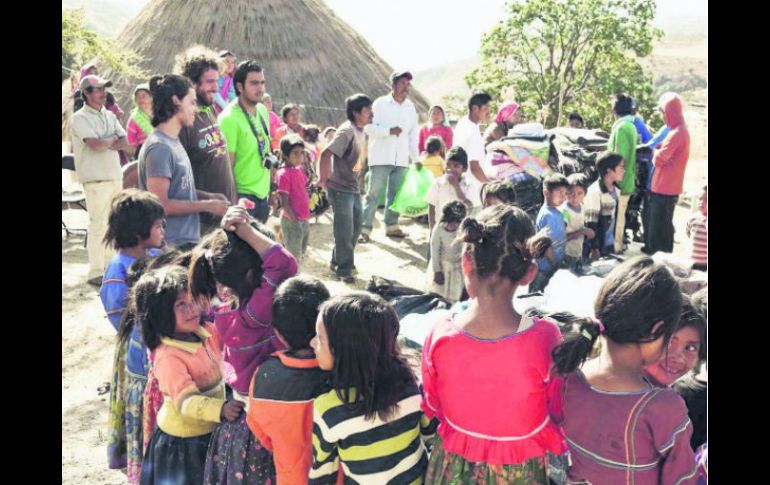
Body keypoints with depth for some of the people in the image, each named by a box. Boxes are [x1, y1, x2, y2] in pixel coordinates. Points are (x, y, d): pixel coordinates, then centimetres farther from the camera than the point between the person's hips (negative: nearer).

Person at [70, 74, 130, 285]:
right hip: (96, 178, -7)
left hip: (115, 175, 7)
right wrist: (113, 139, -1)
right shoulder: (80, 117, -7)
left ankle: (109, 266, 23)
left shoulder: (109, 115, 15)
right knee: (98, 224, -8)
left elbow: (124, 142, 7)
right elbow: (95, 143, -19)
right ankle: (96, 273, -3)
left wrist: (105, 143, -11)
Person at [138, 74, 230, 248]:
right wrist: (206, 205, -15)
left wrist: (208, 196, 6)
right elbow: (160, 204, -21)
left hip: (187, 240, 9)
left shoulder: (174, 142, 13)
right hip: (171, 245, -9)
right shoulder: (159, 147, -17)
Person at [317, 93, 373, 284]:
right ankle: (344, 270, 13)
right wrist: (323, 179, -19)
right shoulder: (347, 131, -20)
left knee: (355, 226, 18)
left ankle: (339, 261, 34)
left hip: (353, 188, 9)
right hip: (340, 189, -9)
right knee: (345, 231, -1)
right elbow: (326, 154, -27)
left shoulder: (360, 131, 9)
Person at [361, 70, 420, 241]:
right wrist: (389, 131, -22)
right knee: (374, 193, -5)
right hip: (381, 157, -4)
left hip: (401, 159, 4)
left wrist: (416, 158, 9)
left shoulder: (411, 107, 12)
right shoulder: (380, 103, -1)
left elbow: (414, 134, 14)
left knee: (395, 193, 9)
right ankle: (365, 228, -3)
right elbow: (369, 127, -8)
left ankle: (391, 226, 20)